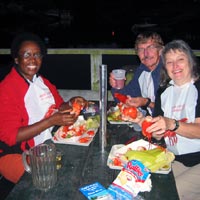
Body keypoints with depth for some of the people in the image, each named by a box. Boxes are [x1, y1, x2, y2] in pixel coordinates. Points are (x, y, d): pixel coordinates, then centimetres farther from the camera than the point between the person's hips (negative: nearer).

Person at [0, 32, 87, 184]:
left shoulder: (42, 81, 6)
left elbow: (58, 107, 15)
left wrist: (71, 104, -8)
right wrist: (52, 121, -26)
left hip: (48, 144, 7)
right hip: (17, 154, -6)